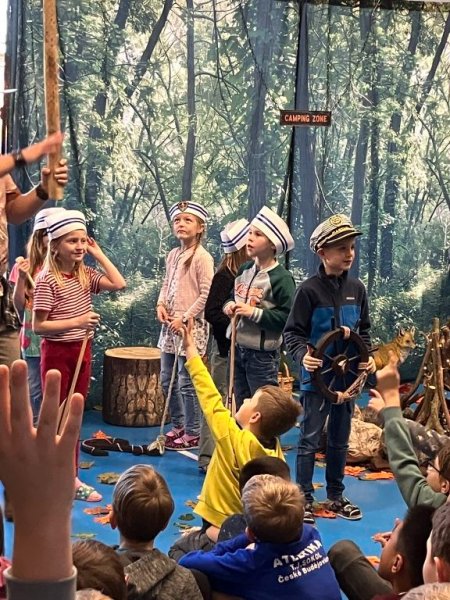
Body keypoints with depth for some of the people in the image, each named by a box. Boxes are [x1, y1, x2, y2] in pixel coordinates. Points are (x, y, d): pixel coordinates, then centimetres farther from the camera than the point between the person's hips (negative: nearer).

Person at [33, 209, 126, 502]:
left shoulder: (85, 275, 3)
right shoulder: (47, 280, -15)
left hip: (81, 351, 6)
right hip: (57, 353, -6)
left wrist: (99, 254, -3)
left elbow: (119, 284, -5)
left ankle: (70, 477, 23)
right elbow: (38, 326, -16)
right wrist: (77, 322, -21)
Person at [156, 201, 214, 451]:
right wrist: (161, 304, 0)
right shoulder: (173, 255, 11)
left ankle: (192, 434, 10)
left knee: (187, 382, -3)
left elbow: (207, 295, -15)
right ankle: (179, 426, 30)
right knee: (167, 380, 14)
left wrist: (185, 318, -16)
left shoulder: (202, 257, -12)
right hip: (170, 325, 8)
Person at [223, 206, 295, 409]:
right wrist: (229, 306, -2)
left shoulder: (281, 278, -15)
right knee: (241, 407, 18)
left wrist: (254, 313, -22)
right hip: (238, 348, 7)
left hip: (263, 354, -7)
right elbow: (232, 298, 21)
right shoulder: (245, 270, 8)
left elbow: (288, 317, -21)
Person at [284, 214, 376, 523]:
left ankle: (336, 496, 29)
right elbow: (293, 332, -9)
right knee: (310, 439, 3)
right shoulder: (310, 289, -12)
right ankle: (304, 498, 14)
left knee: (340, 440, 16)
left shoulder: (357, 288, 3)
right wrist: (303, 355, -26)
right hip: (317, 377, -5)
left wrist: (368, 357, -2)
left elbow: (364, 330, 13)